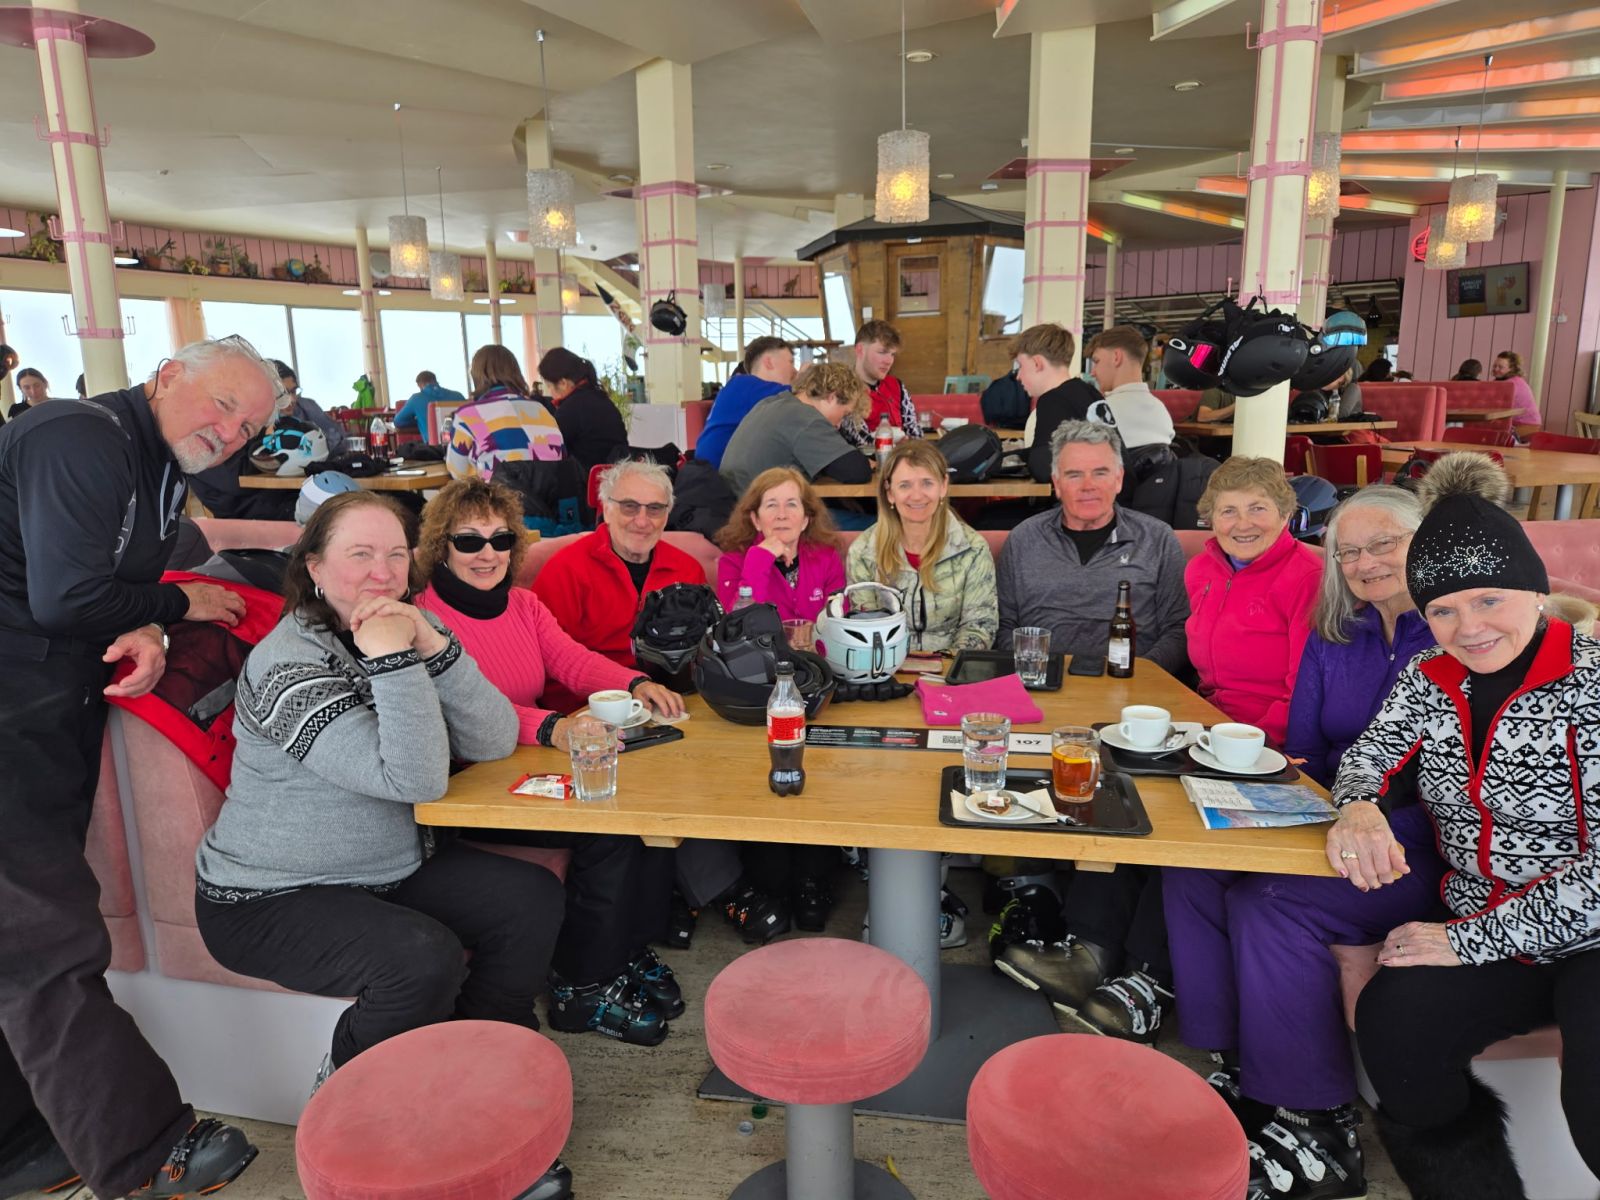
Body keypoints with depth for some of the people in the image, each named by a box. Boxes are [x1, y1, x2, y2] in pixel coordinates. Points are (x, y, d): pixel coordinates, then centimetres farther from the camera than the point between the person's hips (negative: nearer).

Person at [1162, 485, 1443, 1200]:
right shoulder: (1331, 639, 15)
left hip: (1422, 849, -6)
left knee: (1271, 901, -29)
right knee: (1190, 868, -19)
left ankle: (1320, 1128, -14)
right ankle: (1240, 1067, -7)